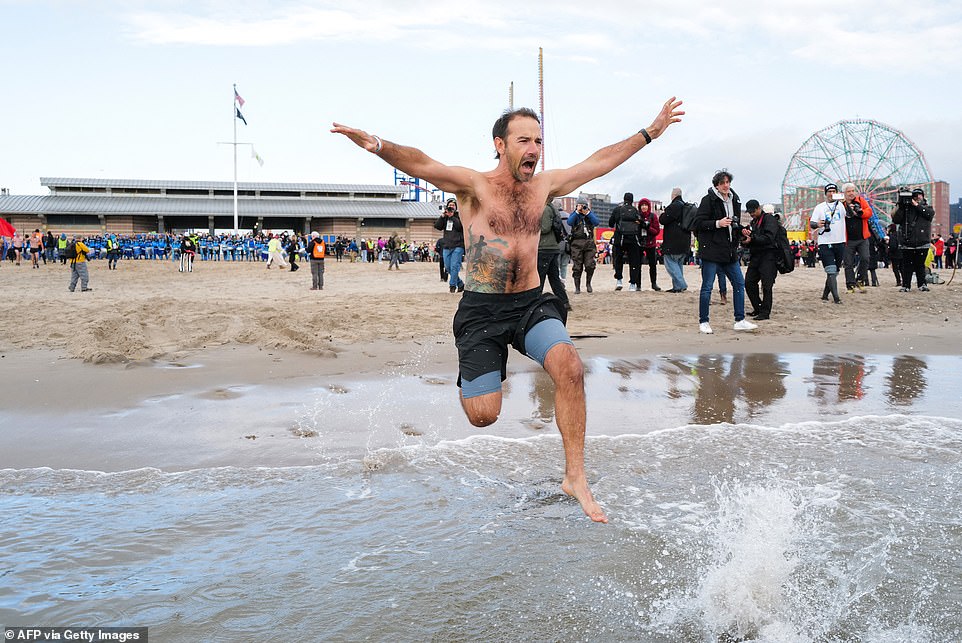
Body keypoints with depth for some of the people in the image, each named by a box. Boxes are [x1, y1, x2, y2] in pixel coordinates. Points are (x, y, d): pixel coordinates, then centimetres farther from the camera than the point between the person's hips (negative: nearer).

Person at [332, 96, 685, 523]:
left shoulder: (542, 186, 11)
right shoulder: (473, 185, -4)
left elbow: (601, 161, 19)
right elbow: (421, 164, -21)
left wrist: (651, 132, 22)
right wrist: (378, 146, -39)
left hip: (532, 304, 4)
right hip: (482, 310, -3)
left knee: (569, 368, -25)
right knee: (483, 416, -6)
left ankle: (575, 478, -12)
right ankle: (470, 377, 34)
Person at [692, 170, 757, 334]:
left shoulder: (734, 200, 14)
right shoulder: (708, 200, -8)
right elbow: (698, 223, -12)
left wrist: (741, 231, 7)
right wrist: (717, 224, -20)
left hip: (730, 251, 7)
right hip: (711, 250, -7)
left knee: (739, 283, 7)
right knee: (707, 287, -3)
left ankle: (740, 320, 14)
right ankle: (703, 322, 7)